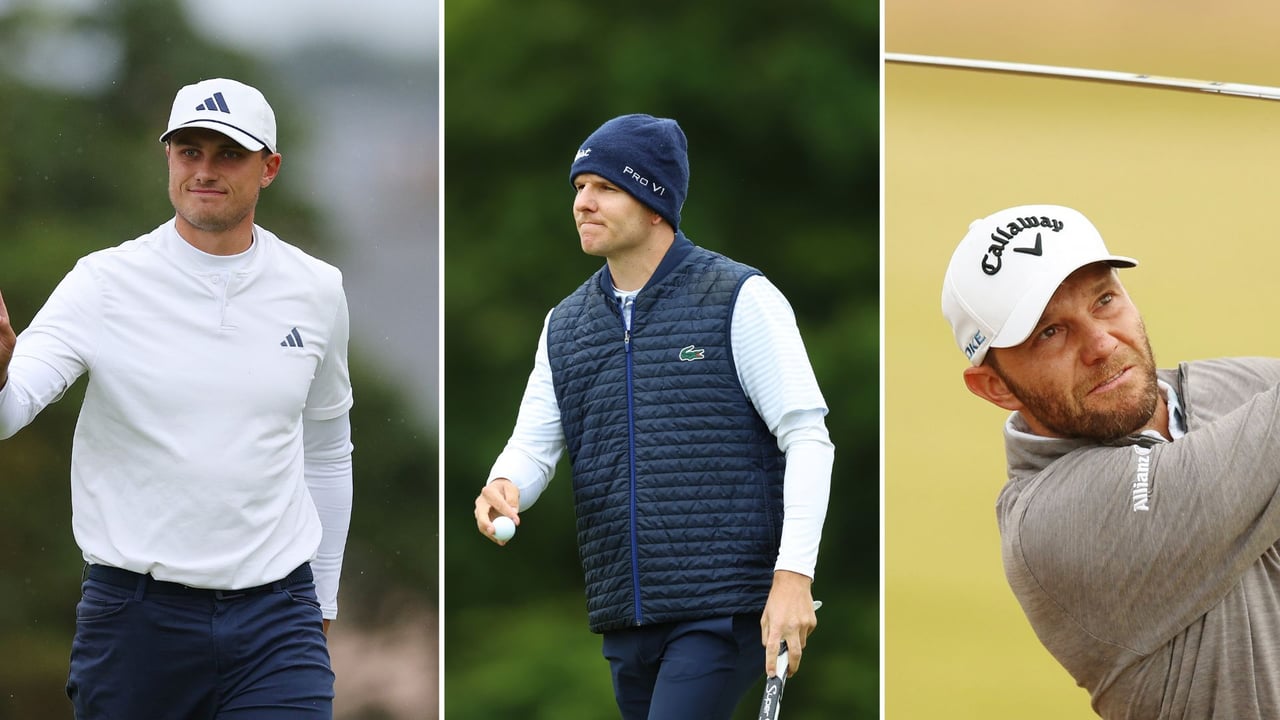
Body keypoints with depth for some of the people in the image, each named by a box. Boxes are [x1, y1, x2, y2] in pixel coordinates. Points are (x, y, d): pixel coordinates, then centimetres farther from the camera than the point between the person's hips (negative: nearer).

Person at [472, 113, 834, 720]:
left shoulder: (740, 300, -3)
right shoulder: (566, 324, 15)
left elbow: (806, 437, -7)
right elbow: (534, 441, 12)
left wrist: (793, 577, -17)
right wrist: (504, 486, -14)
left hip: (723, 605, -6)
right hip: (623, 617, 6)